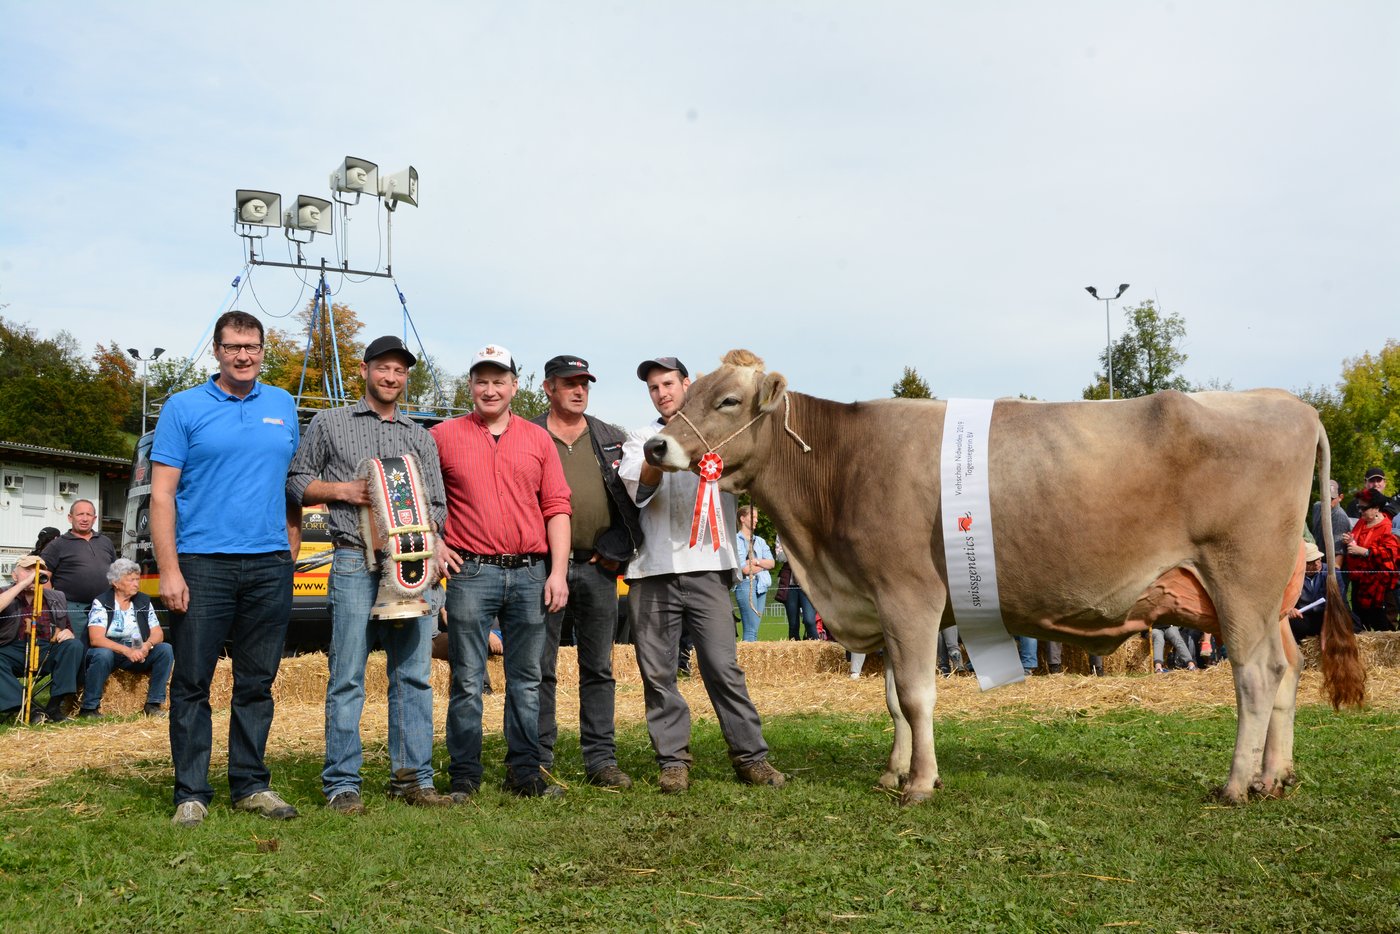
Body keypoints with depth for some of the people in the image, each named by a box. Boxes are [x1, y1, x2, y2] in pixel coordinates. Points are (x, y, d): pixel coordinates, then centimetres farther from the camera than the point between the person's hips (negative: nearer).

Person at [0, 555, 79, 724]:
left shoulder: (57, 598, 15)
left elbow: (70, 627, 19)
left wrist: (69, 633, -6)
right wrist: (24, 583, -19)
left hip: (47, 653, 3)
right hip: (14, 654, -3)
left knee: (74, 646, -25)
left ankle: (55, 705, -24)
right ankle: (26, 708, -32)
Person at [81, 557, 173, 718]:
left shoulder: (144, 601, 5)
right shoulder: (101, 602, -8)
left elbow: (158, 633, 1)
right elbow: (96, 639, -20)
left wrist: (147, 645, -23)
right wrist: (127, 651, -33)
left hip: (137, 655, 4)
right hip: (109, 651, -4)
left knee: (166, 649, -19)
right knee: (103, 654, -37)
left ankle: (153, 704, -13)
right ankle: (89, 708, -22)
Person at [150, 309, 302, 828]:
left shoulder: (283, 407, 13)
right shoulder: (184, 408, 2)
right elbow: (162, 494, -3)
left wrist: (290, 553, 9)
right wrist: (169, 570, -11)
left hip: (269, 566, 3)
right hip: (202, 565, -3)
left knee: (257, 683, 9)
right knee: (192, 683, 1)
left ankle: (251, 785, 19)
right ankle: (191, 793, 10)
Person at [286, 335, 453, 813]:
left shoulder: (421, 437, 18)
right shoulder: (330, 424, 11)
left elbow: (438, 504, 16)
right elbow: (295, 480, 10)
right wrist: (343, 490, -5)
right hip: (355, 563, -3)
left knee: (414, 675, 3)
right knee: (347, 677, -4)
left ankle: (412, 777, 12)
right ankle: (341, 784, 3)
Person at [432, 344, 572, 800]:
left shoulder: (538, 439, 10)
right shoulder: (445, 436, 5)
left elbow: (557, 508, 7)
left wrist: (558, 572, 0)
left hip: (531, 574, 2)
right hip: (472, 573, -2)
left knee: (526, 680, 9)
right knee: (468, 681, 2)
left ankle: (525, 773, 19)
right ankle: (464, 776, 12)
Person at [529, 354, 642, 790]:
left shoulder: (613, 440, 12)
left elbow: (632, 500, 12)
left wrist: (617, 551, 2)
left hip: (599, 567, 3)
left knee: (599, 669, 7)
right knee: (540, 669, 2)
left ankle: (601, 759, 14)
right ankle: (538, 761, 11)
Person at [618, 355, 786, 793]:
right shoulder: (641, 440, 17)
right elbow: (638, 486, -2)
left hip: (705, 566, -2)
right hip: (651, 571, 2)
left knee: (723, 666, -6)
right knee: (657, 672, 3)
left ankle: (751, 757, 2)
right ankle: (673, 761, 12)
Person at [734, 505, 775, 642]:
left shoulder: (759, 541, 19)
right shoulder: (736, 540, -3)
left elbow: (772, 563, 9)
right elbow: (745, 569, -10)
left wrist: (756, 561, -7)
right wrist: (764, 565, 3)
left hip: (761, 585, 7)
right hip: (746, 584, -7)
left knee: (755, 629, 4)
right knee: (751, 630, -13)